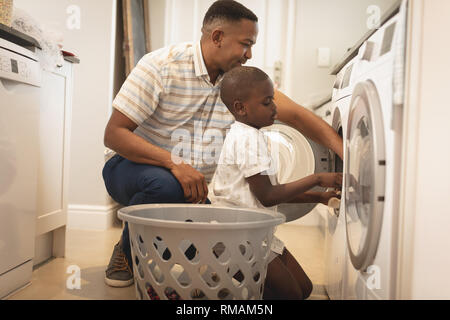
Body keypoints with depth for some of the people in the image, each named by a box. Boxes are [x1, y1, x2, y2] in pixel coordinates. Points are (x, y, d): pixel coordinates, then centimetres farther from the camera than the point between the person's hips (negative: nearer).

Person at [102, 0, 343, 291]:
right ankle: (127, 253, -5)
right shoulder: (161, 65, -17)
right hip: (134, 167, -4)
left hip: (195, 188, 4)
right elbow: (114, 134, -20)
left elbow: (295, 114, -7)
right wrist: (174, 164, -33)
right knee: (164, 184, -38)